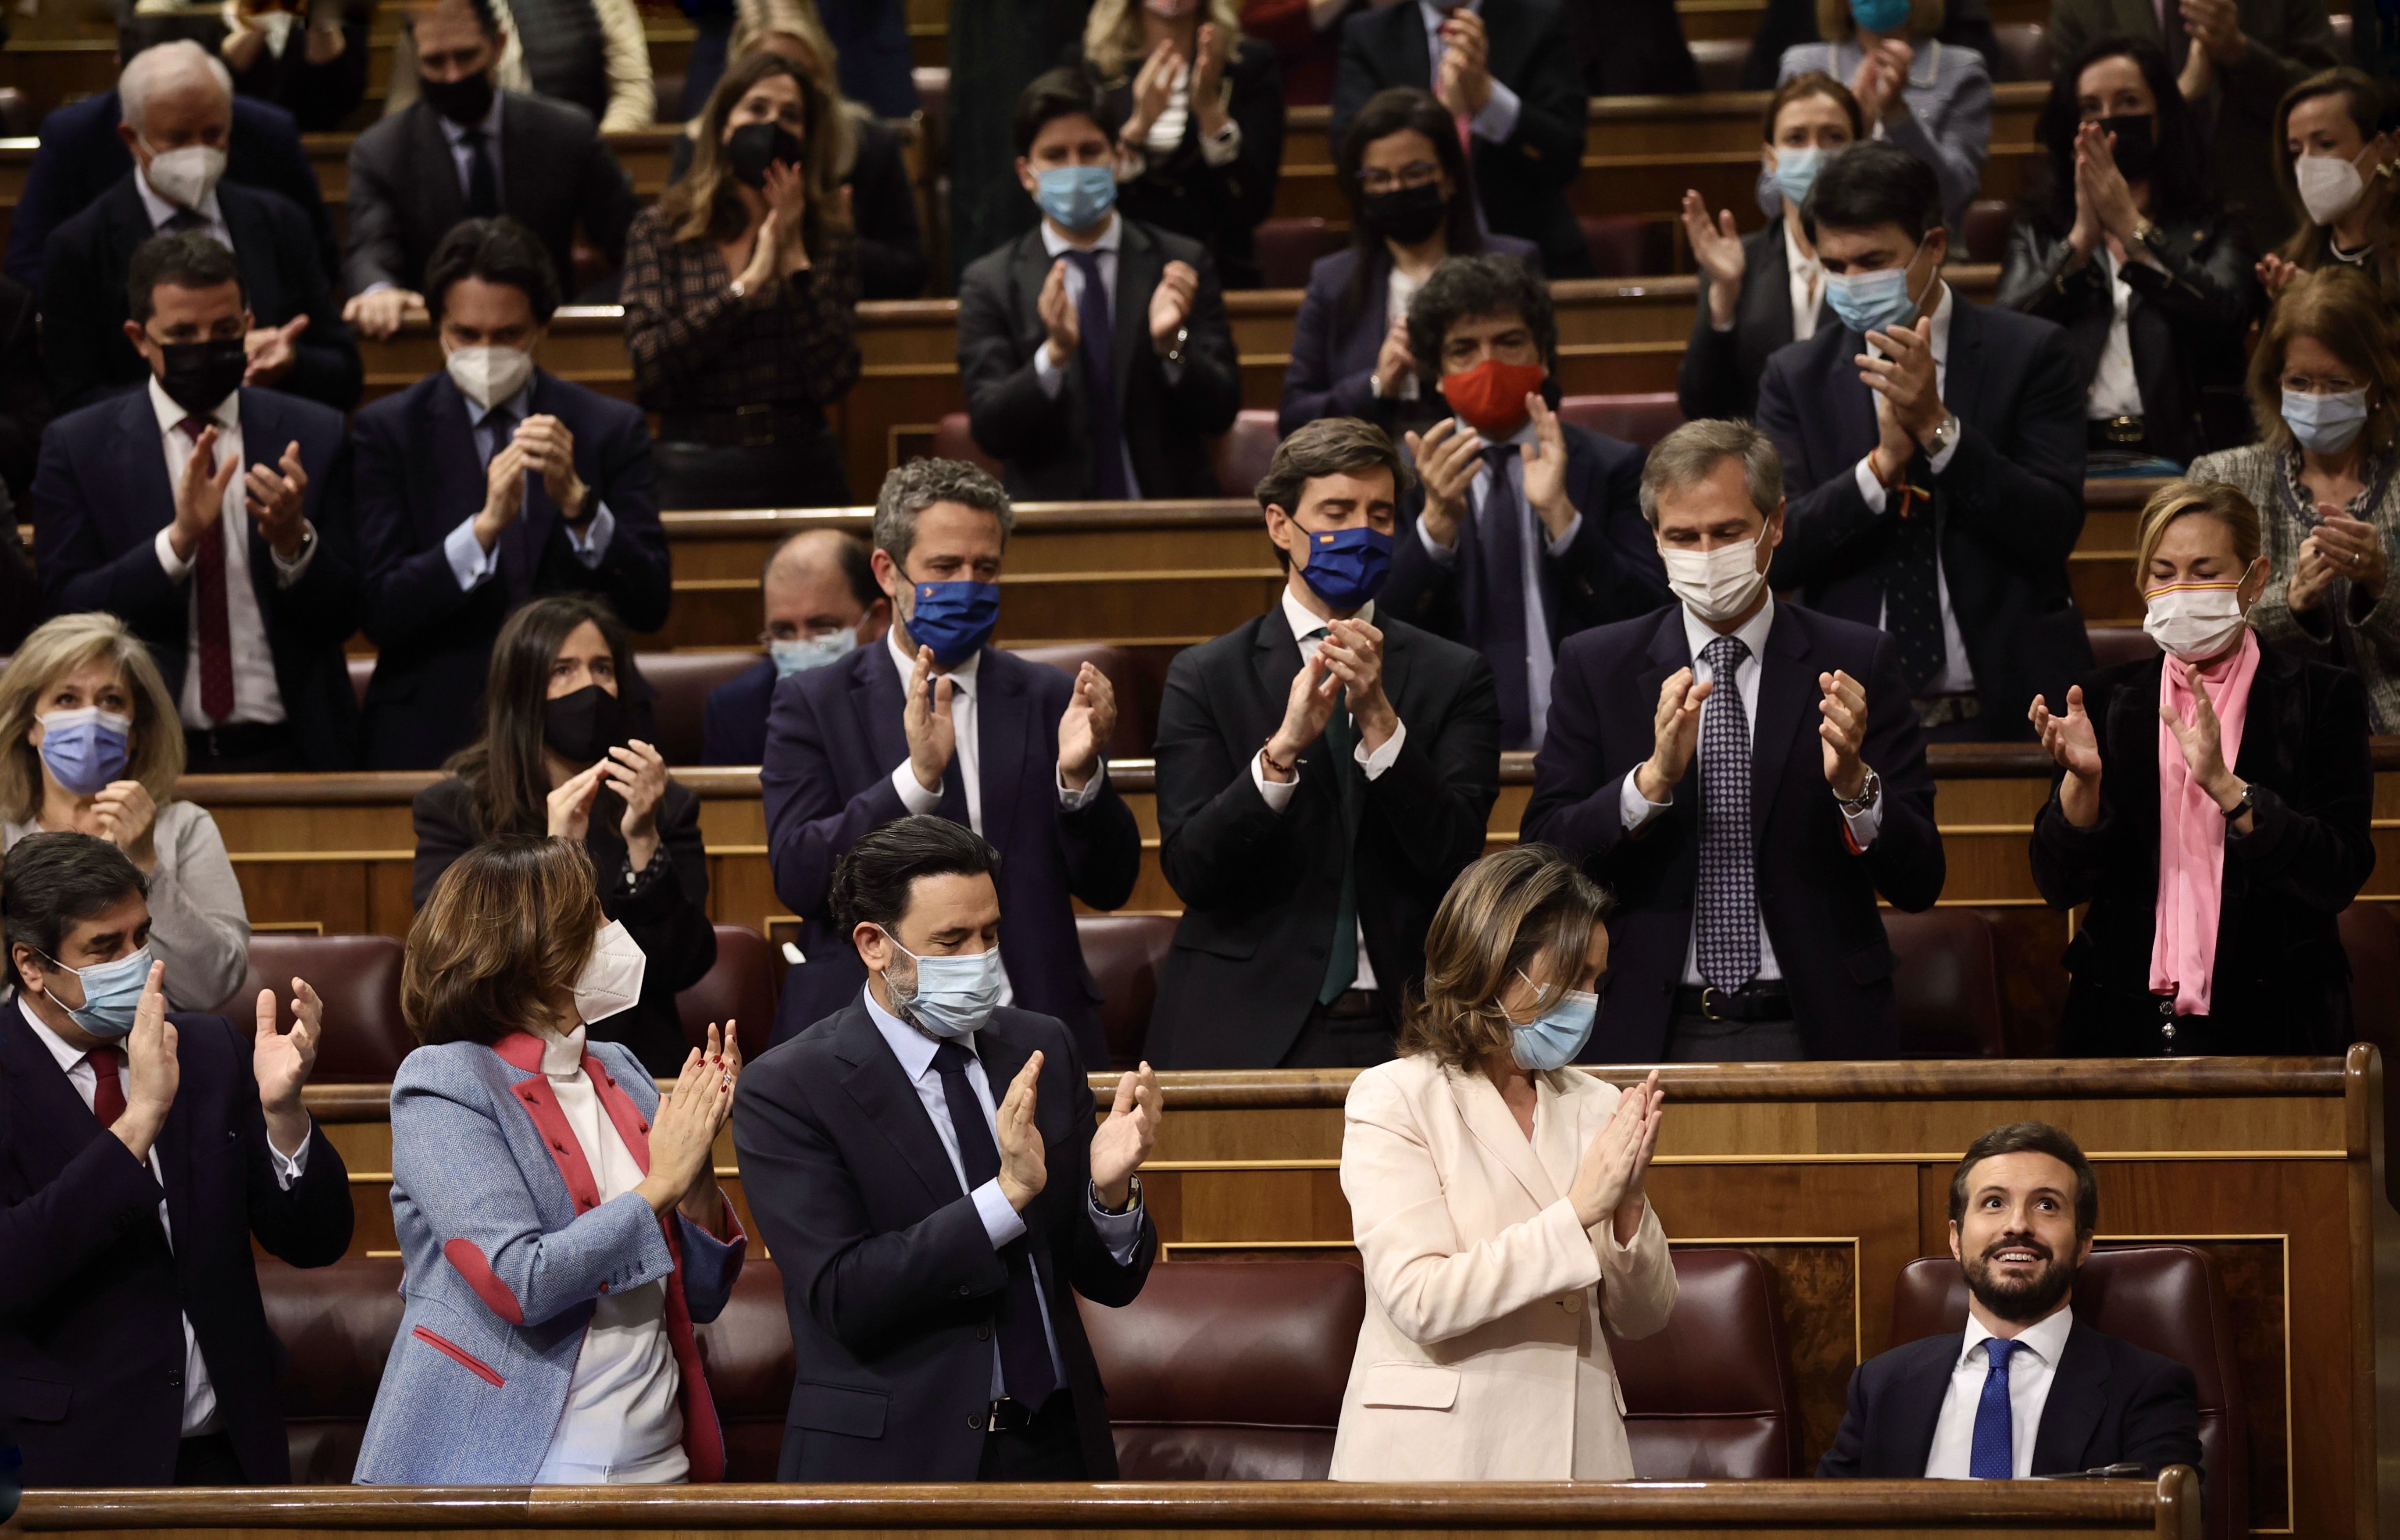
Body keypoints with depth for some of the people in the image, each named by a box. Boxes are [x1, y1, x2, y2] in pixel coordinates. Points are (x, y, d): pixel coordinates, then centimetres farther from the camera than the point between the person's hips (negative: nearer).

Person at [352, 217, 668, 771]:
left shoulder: (612, 429, 9)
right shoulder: (388, 431, 6)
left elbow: (649, 606, 1)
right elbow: (379, 614, -4)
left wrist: (576, 502, -14)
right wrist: (485, 526, -17)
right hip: (431, 740, -1)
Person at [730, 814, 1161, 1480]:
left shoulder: (1044, 1047, 4)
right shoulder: (787, 1092, -10)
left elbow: (1112, 1283, 5)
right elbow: (843, 1298, -19)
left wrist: (1113, 1190, -16)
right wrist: (1009, 1193, -25)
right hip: (894, 1461, -4)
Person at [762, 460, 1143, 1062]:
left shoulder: (1049, 699, 12)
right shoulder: (813, 705, 8)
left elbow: (1110, 888, 8)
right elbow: (798, 878, -6)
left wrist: (1080, 776, -11)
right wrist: (917, 776, -17)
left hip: (1026, 1031, 1)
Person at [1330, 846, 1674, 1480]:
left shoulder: (1594, 1106, 13)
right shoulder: (1393, 1100, 0)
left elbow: (1642, 1317, 12)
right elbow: (1420, 1302, -12)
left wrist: (1629, 1203, -5)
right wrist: (1579, 1209, -12)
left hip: (1576, 1453, 4)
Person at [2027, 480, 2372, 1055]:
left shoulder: (2320, 697, 3)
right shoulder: (2110, 699, 11)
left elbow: (2339, 878, -8)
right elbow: (2060, 884, 6)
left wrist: (2223, 785, -19)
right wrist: (2082, 779, -12)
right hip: (2126, 1023, 2)